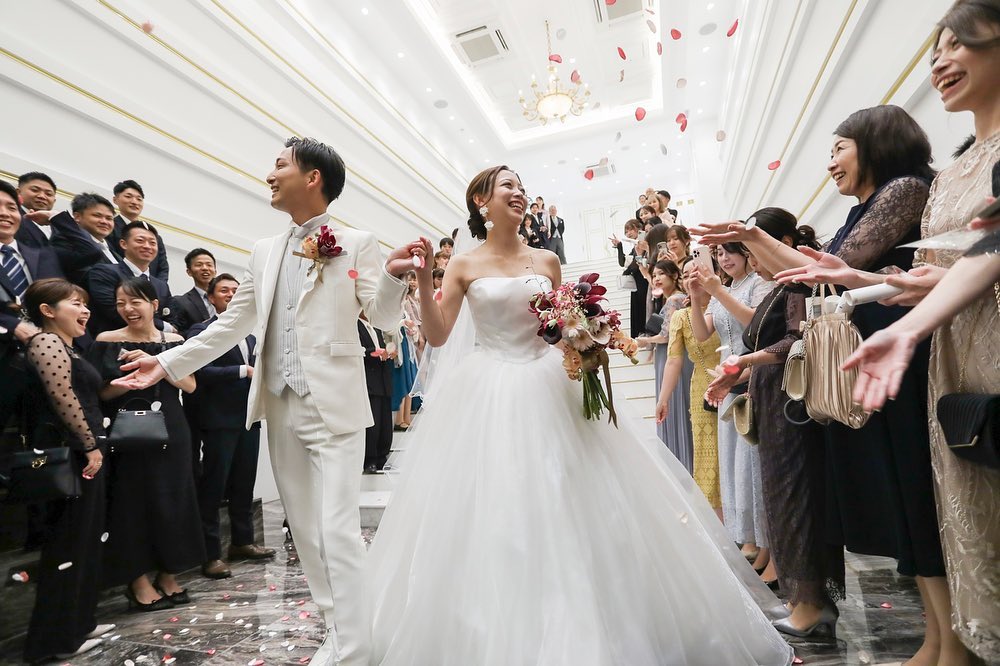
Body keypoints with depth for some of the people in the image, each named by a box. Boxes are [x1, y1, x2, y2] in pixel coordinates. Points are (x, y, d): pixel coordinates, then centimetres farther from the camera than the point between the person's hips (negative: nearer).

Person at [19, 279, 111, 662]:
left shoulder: (63, 345, 18)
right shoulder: (47, 341, -12)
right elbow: (63, 399, -20)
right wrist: (91, 445, -16)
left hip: (78, 454, 10)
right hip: (70, 456, -10)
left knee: (83, 540, 15)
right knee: (68, 543, 0)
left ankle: (78, 622, 27)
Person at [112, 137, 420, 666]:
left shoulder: (357, 243, -2)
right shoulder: (265, 251, 14)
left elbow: (383, 318, -8)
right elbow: (233, 323, 17)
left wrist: (393, 276, -27)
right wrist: (167, 362, 13)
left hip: (333, 406, -6)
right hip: (280, 407, 6)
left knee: (337, 531, -7)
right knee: (305, 530, 14)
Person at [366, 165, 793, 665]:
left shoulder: (546, 261, 8)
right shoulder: (464, 265, 1)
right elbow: (437, 336, -4)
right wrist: (423, 279, -15)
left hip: (547, 390, 2)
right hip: (487, 398, -2)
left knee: (566, 510, 5)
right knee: (488, 517, 1)